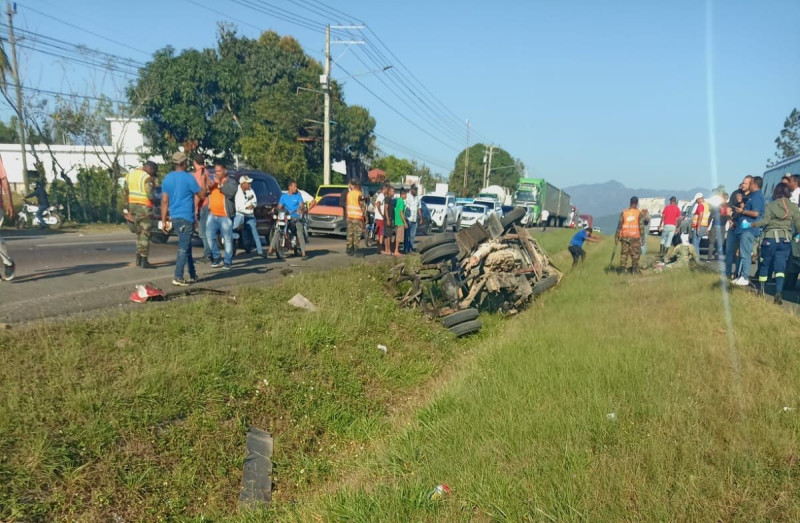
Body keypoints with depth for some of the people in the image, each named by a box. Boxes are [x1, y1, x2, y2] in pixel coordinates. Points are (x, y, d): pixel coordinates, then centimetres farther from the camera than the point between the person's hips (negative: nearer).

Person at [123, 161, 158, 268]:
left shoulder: (130, 174, 11)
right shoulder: (147, 178, -13)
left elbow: (126, 193, 13)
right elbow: (150, 195, -22)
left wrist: (129, 208, 17)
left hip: (133, 206, 8)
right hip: (144, 208, -7)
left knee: (139, 233, 17)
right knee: (145, 235, -3)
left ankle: (138, 259, 19)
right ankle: (144, 261, -4)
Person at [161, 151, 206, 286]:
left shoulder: (167, 178, 7)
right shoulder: (188, 178, -11)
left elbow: (164, 201, 6)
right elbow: (201, 195, -4)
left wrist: (163, 220, 7)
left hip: (174, 218, 7)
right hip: (186, 218, -7)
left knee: (186, 246, 16)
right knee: (183, 249, -5)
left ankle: (193, 275, 21)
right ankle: (178, 278, -8)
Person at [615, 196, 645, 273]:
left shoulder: (624, 212, 4)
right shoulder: (639, 213, -3)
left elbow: (619, 225, 3)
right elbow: (641, 226, -5)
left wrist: (617, 237, 7)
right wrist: (642, 237, 0)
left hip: (625, 236, 2)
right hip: (635, 236, -2)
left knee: (624, 253, 7)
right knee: (635, 253, 7)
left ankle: (622, 268, 2)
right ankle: (634, 269, 8)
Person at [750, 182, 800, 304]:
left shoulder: (770, 205, -1)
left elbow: (765, 220, -12)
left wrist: (753, 224, 1)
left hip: (771, 238, -1)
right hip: (786, 239, 1)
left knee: (765, 265, 13)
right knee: (780, 267, 1)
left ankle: (761, 290, 22)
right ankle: (779, 292, -15)